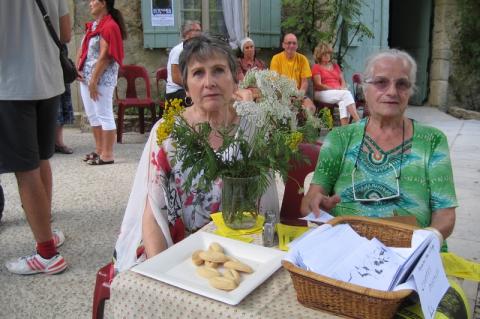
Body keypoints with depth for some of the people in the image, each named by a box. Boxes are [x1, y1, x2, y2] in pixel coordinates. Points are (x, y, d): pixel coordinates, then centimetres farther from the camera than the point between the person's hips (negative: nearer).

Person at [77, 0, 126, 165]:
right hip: (86, 77, 10)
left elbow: (104, 57, -18)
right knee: (92, 115, 14)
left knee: (104, 115, -5)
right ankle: (99, 149, 24)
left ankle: (107, 155, 1)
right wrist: (77, 69, 4)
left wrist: (94, 80, -20)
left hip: (102, 79, -10)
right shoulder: (92, 25, 17)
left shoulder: (109, 26, -12)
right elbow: (82, 49, 19)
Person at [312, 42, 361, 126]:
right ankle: (358, 121, -42)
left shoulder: (335, 66, 24)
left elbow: (343, 81, 19)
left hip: (339, 93, 5)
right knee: (346, 93, -32)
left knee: (343, 101, -34)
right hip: (323, 93, -4)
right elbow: (318, 85, -5)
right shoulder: (316, 67, 7)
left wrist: (342, 88, -6)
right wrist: (335, 89, -14)